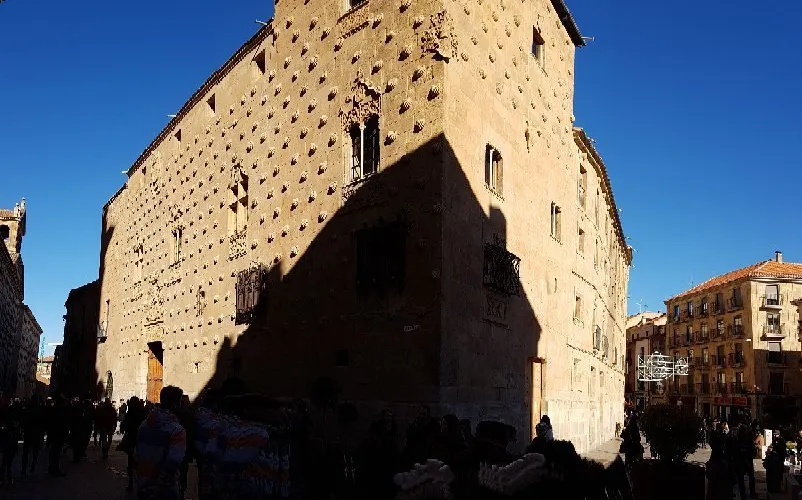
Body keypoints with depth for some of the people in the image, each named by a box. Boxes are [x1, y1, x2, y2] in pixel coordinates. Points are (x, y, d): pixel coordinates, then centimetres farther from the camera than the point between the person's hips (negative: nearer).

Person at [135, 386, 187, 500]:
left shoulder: (144, 425, 4)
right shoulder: (177, 431, -17)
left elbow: (136, 456, 7)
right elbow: (172, 464, -26)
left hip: (142, 487, 6)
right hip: (164, 491, -6)